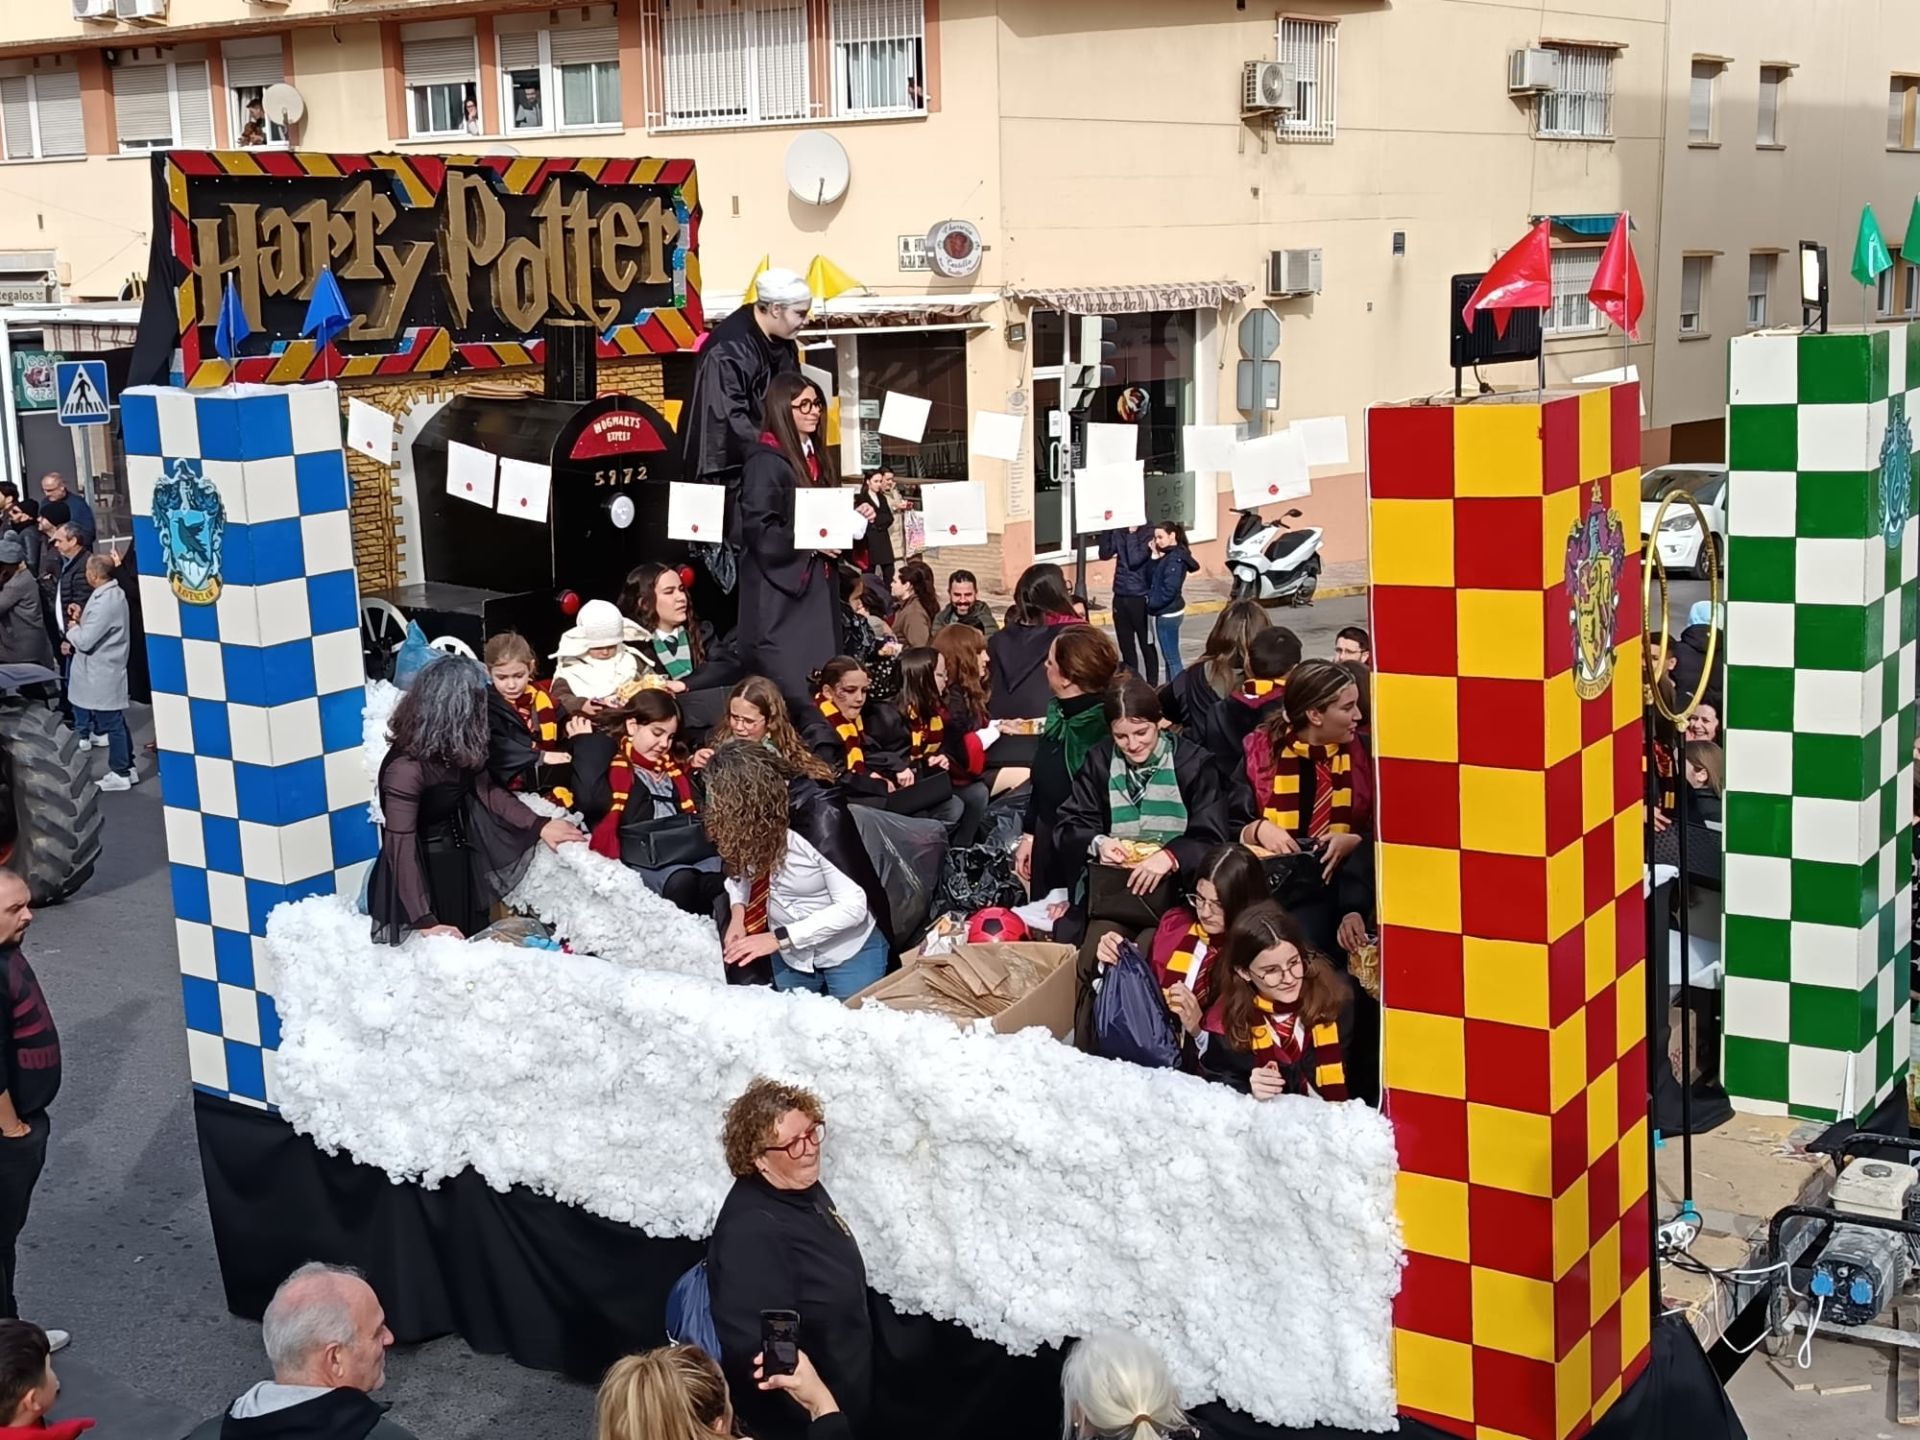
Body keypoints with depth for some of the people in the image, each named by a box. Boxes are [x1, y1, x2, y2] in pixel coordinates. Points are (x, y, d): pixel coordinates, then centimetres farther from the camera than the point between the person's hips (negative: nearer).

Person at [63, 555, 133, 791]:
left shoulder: (105, 602, -26)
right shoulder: (114, 593, 6)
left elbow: (85, 641, -24)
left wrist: (72, 628, -5)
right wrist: (82, 618, 4)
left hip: (102, 676, -10)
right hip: (107, 672, 10)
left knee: (111, 724, 0)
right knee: (116, 722, 16)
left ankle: (120, 774, 9)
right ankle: (127, 768, 23)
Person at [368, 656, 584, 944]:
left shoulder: (455, 747, -9)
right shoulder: (406, 768, -33)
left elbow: (484, 789, 6)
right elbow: (400, 847, -33)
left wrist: (539, 825, -3)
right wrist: (424, 921, -35)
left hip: (463, 864, 8)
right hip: (423, 871, -8)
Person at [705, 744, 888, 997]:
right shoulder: (744, 826, -17)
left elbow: (853, 906, -28)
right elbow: (740, 867, 3)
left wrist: (778, 938, -29)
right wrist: (738, 912, -18)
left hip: (849, 952, -5)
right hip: (790, 955, 5)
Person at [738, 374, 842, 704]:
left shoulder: (811, 458, 15)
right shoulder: (766, 461, -12)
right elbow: (758, 529, -19)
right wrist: (810, 542, -18)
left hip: (815, 585, 9)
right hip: (779, 592, -9)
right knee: (788, 690, -10)